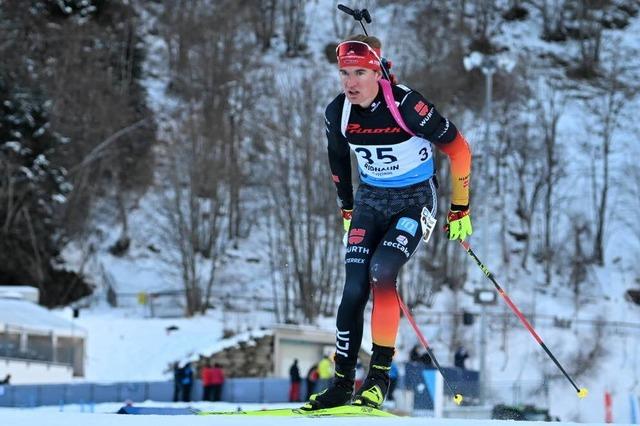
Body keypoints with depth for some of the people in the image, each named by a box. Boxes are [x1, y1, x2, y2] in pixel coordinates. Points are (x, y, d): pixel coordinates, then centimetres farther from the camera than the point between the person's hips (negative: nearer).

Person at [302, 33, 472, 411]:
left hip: (415, 199, -5)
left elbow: (457, 148, -14)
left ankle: (380, 375, -17)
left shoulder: (406, 105, -23)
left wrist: (460, 210, -9)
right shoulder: (337, 112, -7)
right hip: (370, 199, 5)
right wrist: (347, 210, 20)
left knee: (382, 271, -25)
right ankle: (343, 383, 3)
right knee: (354, 289, -5)